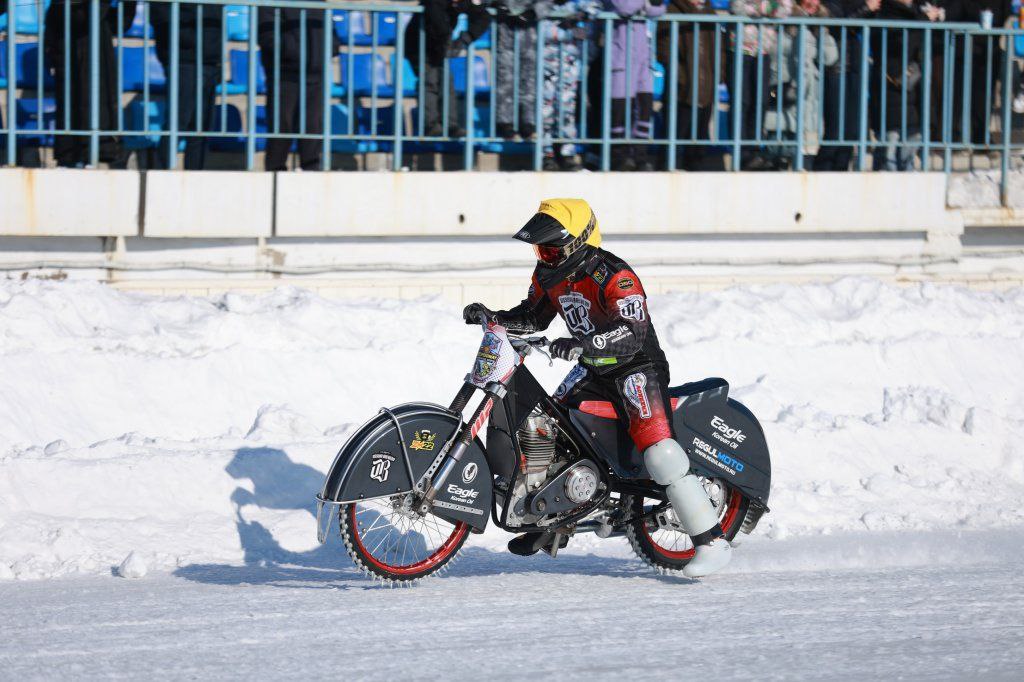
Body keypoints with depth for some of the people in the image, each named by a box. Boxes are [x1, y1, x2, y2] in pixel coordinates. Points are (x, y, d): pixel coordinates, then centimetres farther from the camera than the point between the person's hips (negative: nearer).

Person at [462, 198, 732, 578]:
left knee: (658, 451, -23)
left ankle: (712, 541, -22)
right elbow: (533, 317, 16)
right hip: (594, 369, 9)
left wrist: (583, 345, -49)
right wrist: (492, 317, -2)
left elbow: (634, 332, -35)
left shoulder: (613, 276, -25)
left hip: (637, 366, -9)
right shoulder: (550, 274, 2)